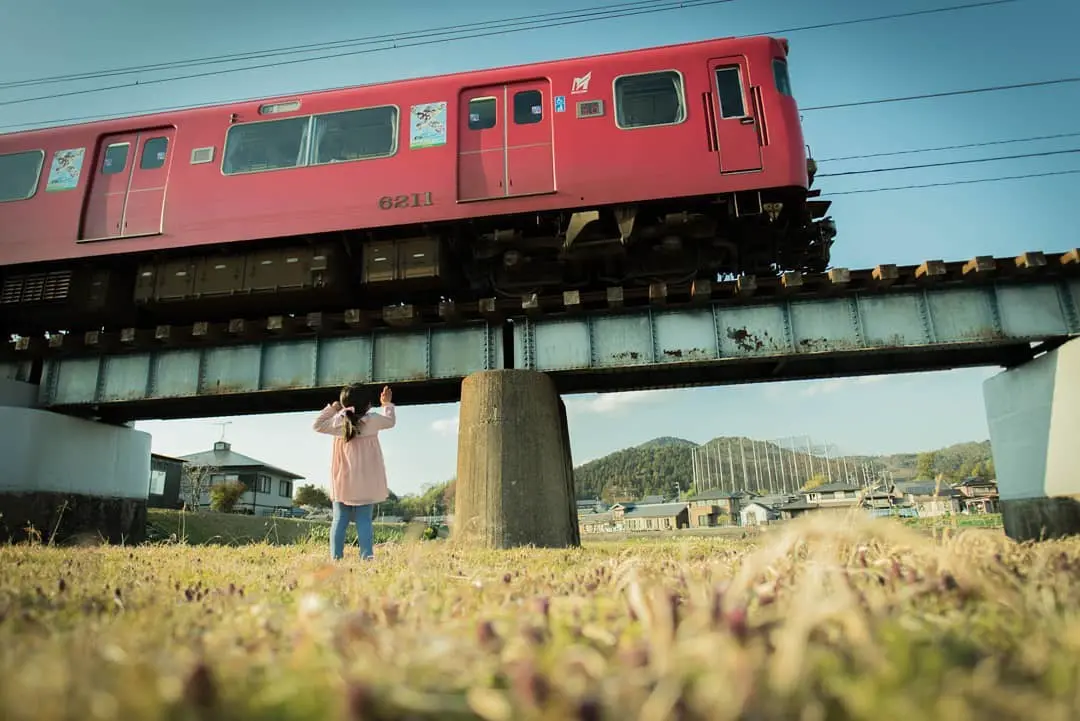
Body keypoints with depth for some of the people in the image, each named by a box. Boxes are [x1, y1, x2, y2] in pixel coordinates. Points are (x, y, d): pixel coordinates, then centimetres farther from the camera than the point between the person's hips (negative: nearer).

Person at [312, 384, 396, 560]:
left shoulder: (338, 423, -1)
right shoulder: (372, 420, -5)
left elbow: (317, 425, 15)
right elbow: (390, 421, 15)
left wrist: (331, 408, 17)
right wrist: (387, 404, 30)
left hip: (342, 482, 2)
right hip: (365, 483, -1)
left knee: (339, 521, 5)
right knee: (364, 521, -2)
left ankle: (335, 558, 2)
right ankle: (367, 557, -7)